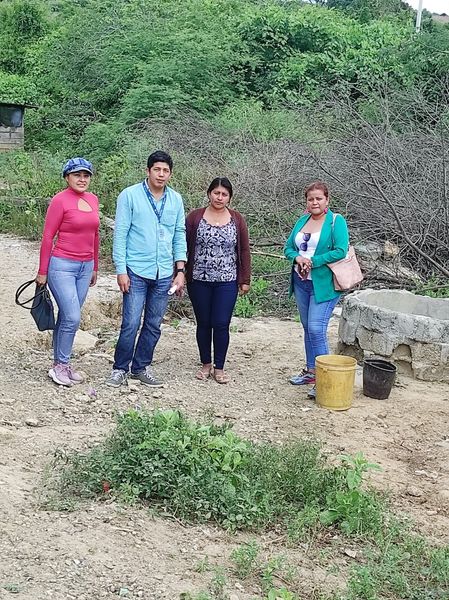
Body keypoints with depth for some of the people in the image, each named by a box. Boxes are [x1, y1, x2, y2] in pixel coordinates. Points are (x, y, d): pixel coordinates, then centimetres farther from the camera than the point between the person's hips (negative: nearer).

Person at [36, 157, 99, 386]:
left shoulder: (93, 199, 9)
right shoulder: (60, 200, -10)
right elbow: (47, 237, -7)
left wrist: (94, 267, 20)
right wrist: (42, 272, -6)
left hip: (85, 267, 6)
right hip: (62, 266, -6)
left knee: (67, 318, 12)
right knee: (72, 318, -10)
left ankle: (61, 363, 20)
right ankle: (59, 365, 4)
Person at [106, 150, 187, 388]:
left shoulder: (176, 200, 8)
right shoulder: (130, 195, -4)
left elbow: (179, 235, 11)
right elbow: (120, 234, -5)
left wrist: (180, 271, 6)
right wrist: (121, 270, -10)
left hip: (164, 274, 4)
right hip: (136, 271, -4)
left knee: (154, 325, 10)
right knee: (131, 324, -5)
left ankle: (142, 367, 24)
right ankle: (120, 368, 11)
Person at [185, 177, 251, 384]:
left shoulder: (237, 219, 3)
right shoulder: (195, 217, 1)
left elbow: (244, 251, 6)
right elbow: (184, 246, 2)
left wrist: (245, 280, 3)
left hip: (227, 282, 0)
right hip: (199, 281, 0)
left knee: (221, 325, -1)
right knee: (203, 324, 9)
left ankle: (219, 368, 12)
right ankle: (206, 364, 23)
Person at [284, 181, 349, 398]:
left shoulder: (336, 221, -7)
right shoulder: (302, 220, 11)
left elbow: (341, 251, -17)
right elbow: (288, 247, 12)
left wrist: (313, 261, -18)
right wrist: (298, 258, -10)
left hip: (323, 284, -7)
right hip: (301, 282, 7)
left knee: (316, 328, -15)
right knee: (307, 328, 14)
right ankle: (310, 370, 27)